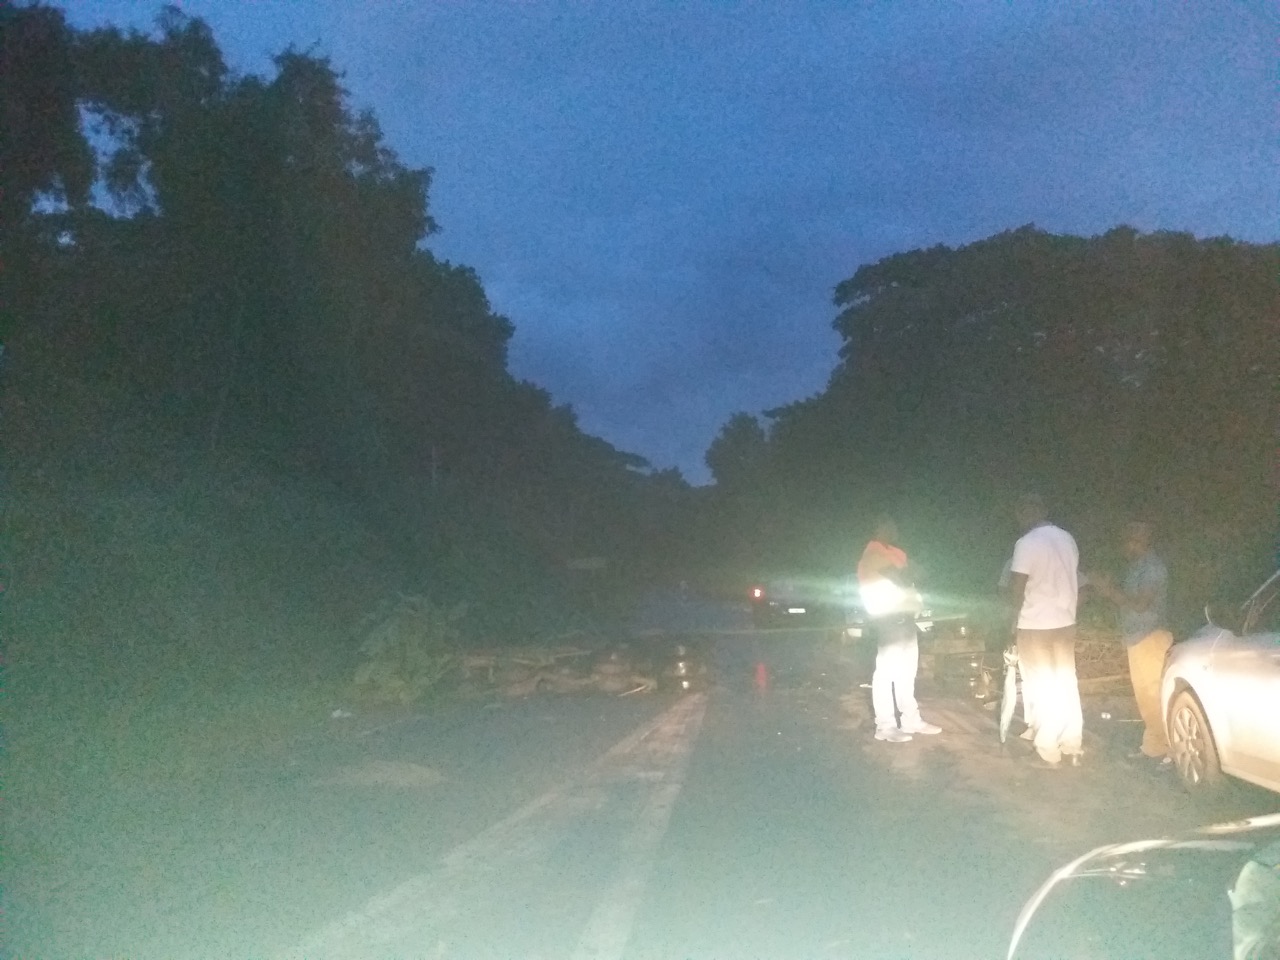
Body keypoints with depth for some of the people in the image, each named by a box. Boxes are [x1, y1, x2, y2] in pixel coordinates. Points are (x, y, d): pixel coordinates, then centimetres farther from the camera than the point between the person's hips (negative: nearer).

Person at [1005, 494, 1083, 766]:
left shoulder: (1027, 543, -17)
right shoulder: (1068, 539, 4)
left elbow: (1016, 588, -17)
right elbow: (1075, 582, 12)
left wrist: (1016, 616, -1)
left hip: (1035, 626, -6)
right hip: (1065, 623, 6)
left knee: (1041, 689, 3)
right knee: (1067, 685, 14)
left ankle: (1048, 751, 8)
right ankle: (1073, 747, 19)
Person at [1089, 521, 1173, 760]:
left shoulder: (1153, 567, -16)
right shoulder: (1137, 566, 13)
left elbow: (1139, 604, -21)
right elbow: (1127, 602, 17)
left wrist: (1109, 589, -16)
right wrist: (1108, 590, 3)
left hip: (1150, 639, -10)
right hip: (1137, 639, 10)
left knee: (1152, 693, -7)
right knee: (1144, 693, 13)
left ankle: (1161, 747, -2)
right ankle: (1153, 743, 20)